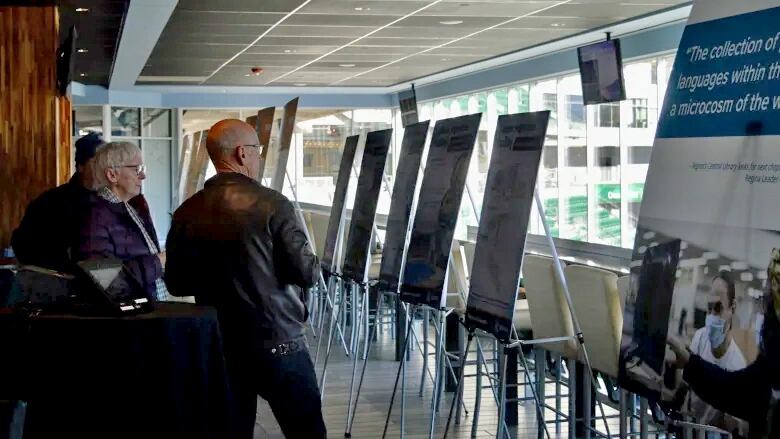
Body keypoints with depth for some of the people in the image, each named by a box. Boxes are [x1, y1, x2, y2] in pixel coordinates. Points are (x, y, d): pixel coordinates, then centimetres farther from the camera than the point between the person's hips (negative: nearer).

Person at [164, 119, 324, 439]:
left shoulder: (187, 214, 0)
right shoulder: (272, 204, -13)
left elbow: (176, 284, 7)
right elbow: (306, 273, -13)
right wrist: (310, 262, 8)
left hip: (220, 346, 5)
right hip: (278, 343, -4)